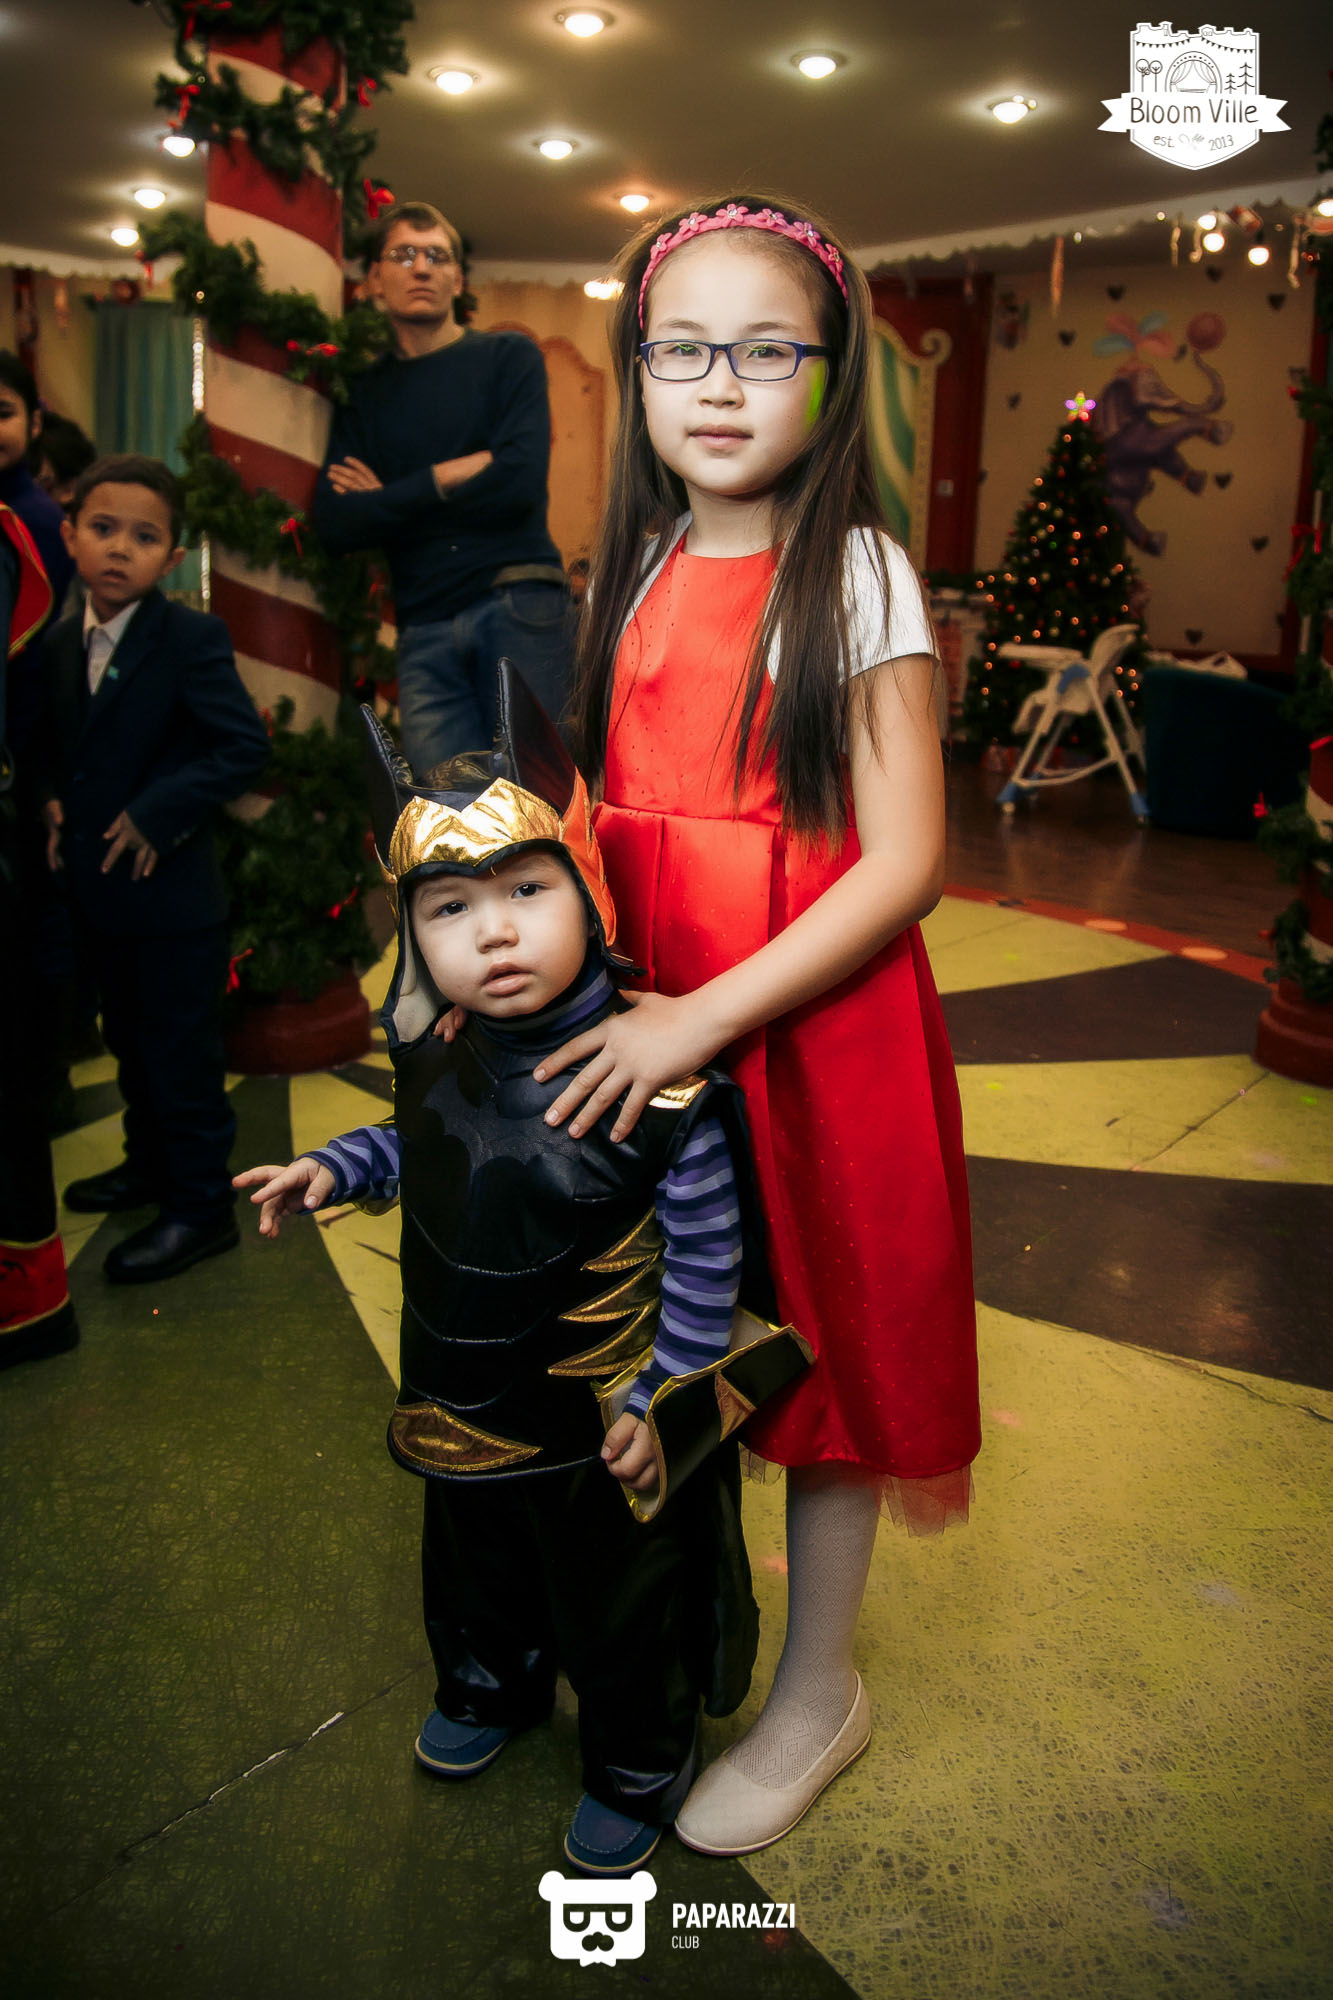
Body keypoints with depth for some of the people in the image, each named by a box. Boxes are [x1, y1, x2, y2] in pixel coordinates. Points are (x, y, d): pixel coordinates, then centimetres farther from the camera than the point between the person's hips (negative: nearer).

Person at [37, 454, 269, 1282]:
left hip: (173, 896, -7)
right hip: (100, 897, 8)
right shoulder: (61, 644, 8)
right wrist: (53, 798, -1)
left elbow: (245, 745, -20)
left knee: (184, 1058, 3)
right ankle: (150, 1161, 42)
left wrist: (157, 817, -22)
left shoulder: (193, 639, -15)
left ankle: (201, 1206, 17)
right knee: (131, 1045, 23)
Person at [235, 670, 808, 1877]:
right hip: (462, 1401, 6)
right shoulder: (439, 1051, -11)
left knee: (620, 1603, 20)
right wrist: (335, 1169, -2)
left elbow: (707, 1252, -22)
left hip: (604, 1418, -6)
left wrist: (663, 1401, -17)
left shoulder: (655, 1076, -31)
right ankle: (490, 1686, 63)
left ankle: (640, 1763, 48)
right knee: (476, 1566, 31)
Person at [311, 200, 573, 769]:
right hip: (425, 629, 3)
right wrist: (449, 476, -4)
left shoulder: (509, 356, 9)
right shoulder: (365, 393, 17)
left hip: (518, 608, -2)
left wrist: (388, 501, 1)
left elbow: (521, 479, -9)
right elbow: (335, 526, 4)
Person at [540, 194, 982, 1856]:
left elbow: (903, 864, -16)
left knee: (818, 1336, 9)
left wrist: (705, 1018, -22)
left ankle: (816, 1693, 31)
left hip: (815, 1025, -5)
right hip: (651, 1022, 5)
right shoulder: (636, 575, 8)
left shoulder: (857, 577, -9)